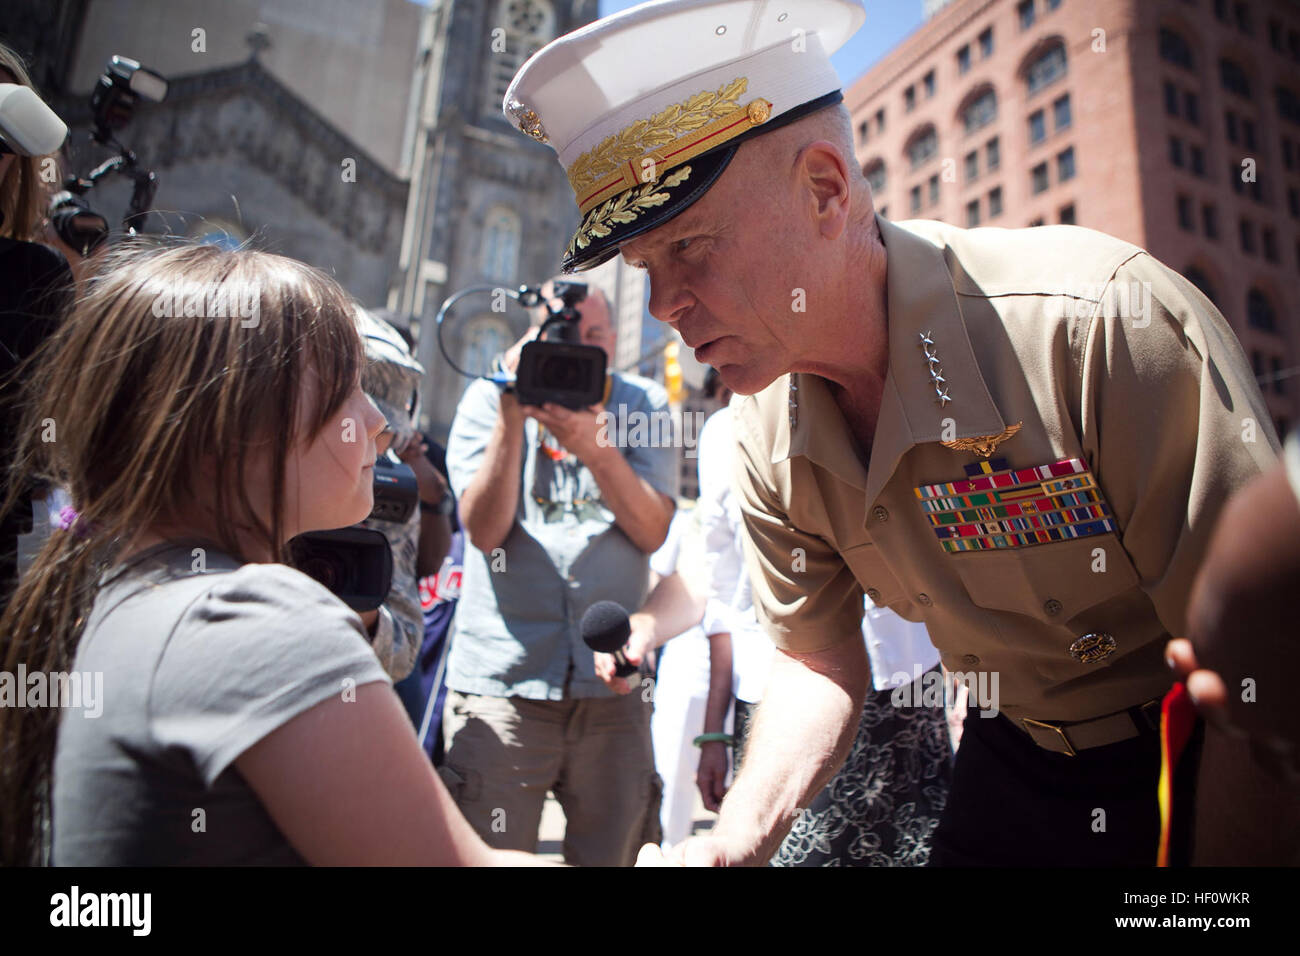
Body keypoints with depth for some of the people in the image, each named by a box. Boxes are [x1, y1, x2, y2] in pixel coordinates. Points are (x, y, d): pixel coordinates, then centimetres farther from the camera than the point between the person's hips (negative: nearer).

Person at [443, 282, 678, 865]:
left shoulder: (644, 405, 6)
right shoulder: (488, 398, 4)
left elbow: (652, 531, -6)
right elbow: (484, 530, -8)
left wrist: (593, 443, -20)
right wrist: (512, 416, -17)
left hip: (613, 681, 2)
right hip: (502, 678, -1)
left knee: (614, 855, 10)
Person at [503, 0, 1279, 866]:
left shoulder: (1112, 326, -31)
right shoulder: (769, 442, -12)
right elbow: (819, 660, -1)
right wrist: (738, 837, -15)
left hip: (1189, 768, -3)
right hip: (1011, 767, 4)